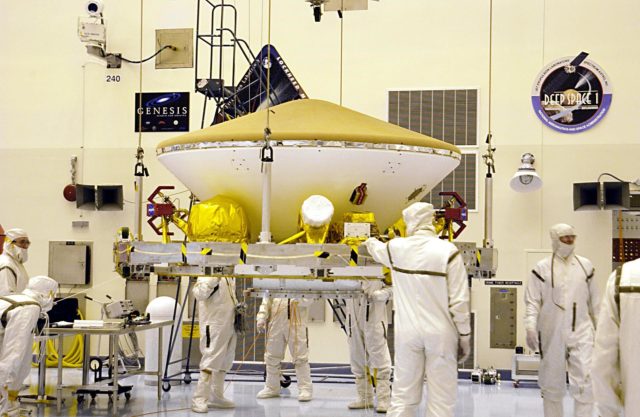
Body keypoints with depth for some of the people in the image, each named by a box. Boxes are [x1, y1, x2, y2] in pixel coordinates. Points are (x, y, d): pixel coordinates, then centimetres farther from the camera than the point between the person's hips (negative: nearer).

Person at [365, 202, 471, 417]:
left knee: (403, 394, 10)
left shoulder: (396, 248, 0)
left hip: (407, 332, 3)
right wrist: (464, 336, 2)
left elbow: (378, 249, 26)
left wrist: (370, 242, 50)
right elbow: (459, 301, -10)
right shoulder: (448, 251, -10)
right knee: (441, 398, 3)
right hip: (440, 333, -3)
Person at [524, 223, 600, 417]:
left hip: (581, 331, 1)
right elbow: (532, 301, -4)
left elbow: (594, 300, 14)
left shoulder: (585, 265, 7)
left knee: (585, 382, -10)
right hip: (552, 334, -1)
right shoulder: (542, 268, -1)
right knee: (552, 384, 9)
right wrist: (530, 328, -14)